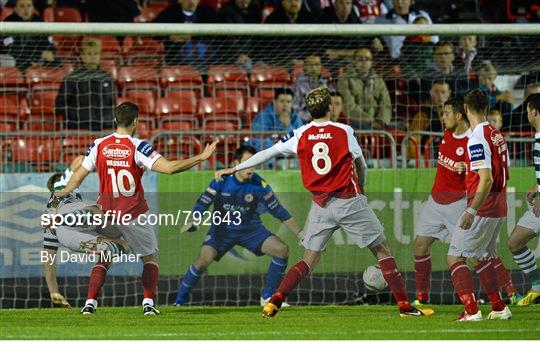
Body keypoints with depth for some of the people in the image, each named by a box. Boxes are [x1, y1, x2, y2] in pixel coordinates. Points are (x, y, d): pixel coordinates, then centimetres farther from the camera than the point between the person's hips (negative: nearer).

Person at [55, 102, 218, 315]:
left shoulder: (99, 145, -2)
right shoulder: (138, 147, -13)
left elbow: (78, 177, 8)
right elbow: (168, 168, -22)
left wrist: (64, 192, 28)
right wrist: (201, 158, -15)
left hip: (107, 215, 3)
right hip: (134, 216, -3)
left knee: (103, 259, 15)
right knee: (150, 256, 14)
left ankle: (90, 302, 0)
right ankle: (148, 303, 2)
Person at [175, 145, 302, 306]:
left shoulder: (259, 185, -14)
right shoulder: (221, 181, -16)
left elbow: (278, 211, -6)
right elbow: (203, 203, -11)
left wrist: (299, 233, -8)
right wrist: (192, 222, -30)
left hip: (250, 229, 2)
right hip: (222, 228, -2)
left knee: (282, 250, -17)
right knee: (203, 260, -24)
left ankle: (268, 297, -2)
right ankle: (179, 301, -4)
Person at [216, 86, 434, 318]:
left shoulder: (300, 135, 0)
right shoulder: (344, 131, -5)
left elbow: (266, 154, 3)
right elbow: (362, 165, 7)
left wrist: (234, 169, 13)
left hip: (320, 204, 3)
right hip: (349, 202, -3)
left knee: (309, 261, 11)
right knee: (383, 251, 7)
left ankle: (274, 303, -5)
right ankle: (404, 305, 3)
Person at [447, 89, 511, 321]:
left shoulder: (477, 140, -17)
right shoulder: (497, 135, 10)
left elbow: (486, 180, -24)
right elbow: (505, 174, 17)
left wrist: (471, 210, -25)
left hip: (481, 210, -9)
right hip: (499, 209, 9)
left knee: (455, 257, -4)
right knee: (480, 258, 20)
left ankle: (471, 310, -14)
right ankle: (499, 308, 20)